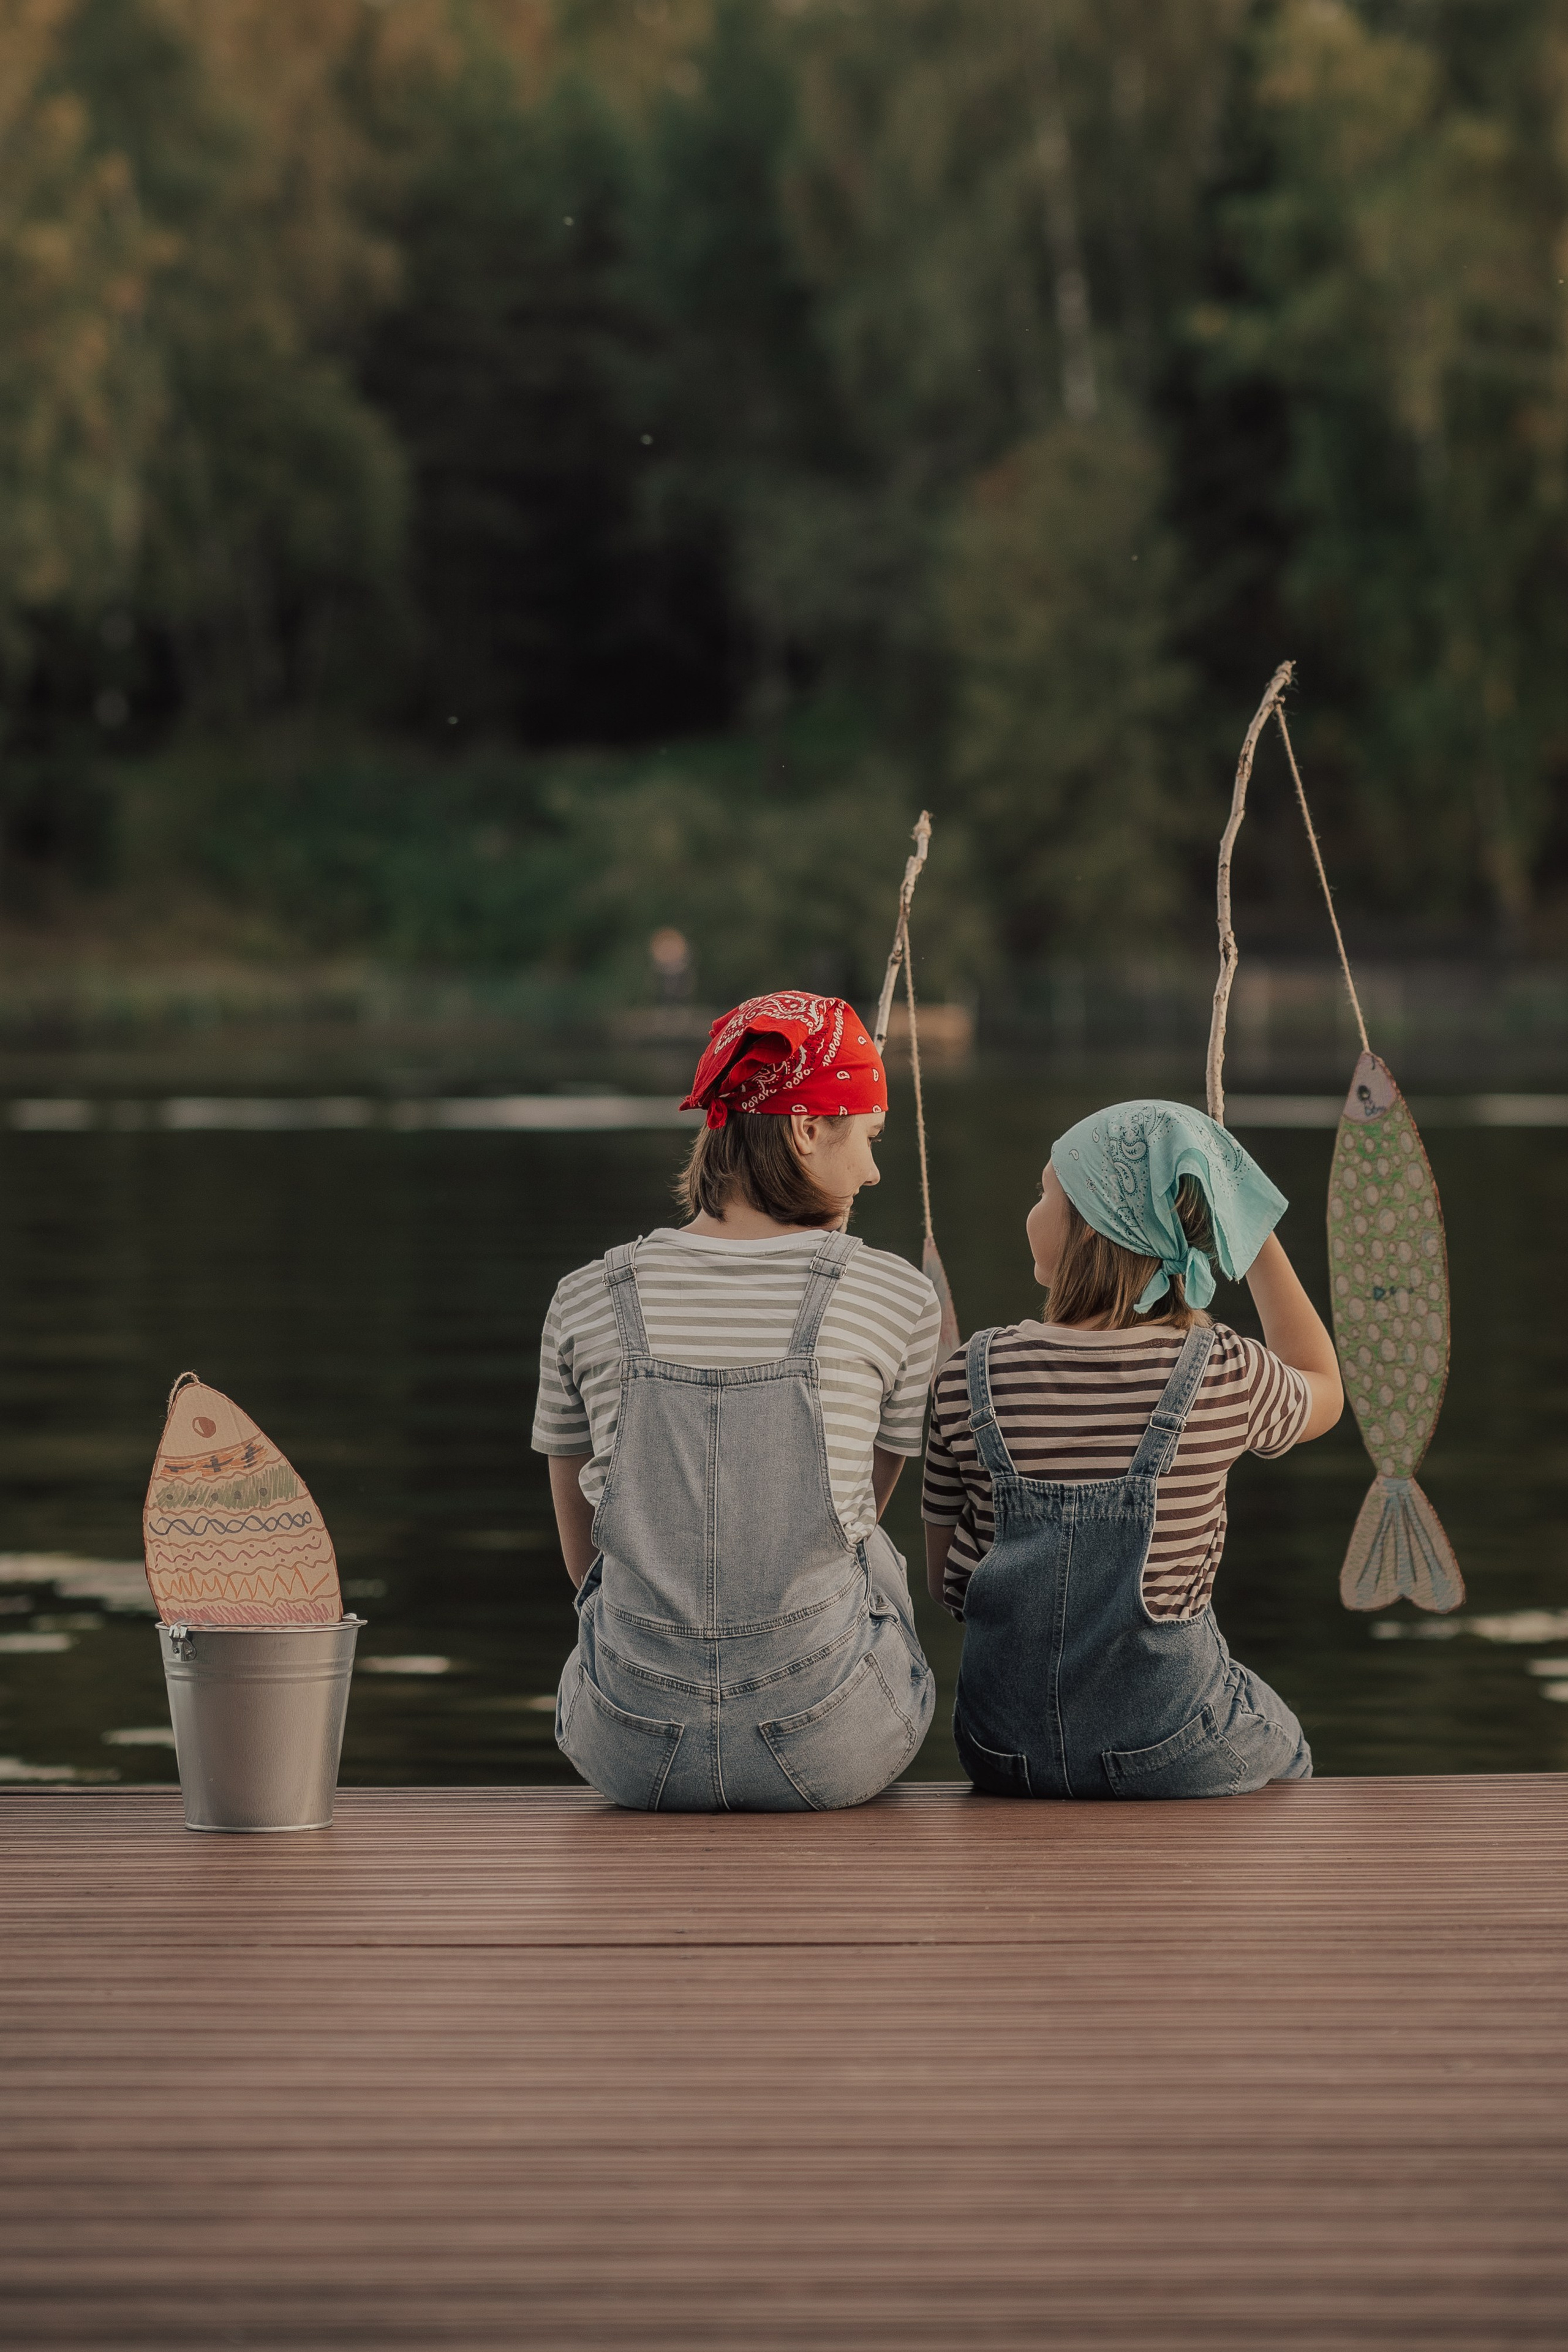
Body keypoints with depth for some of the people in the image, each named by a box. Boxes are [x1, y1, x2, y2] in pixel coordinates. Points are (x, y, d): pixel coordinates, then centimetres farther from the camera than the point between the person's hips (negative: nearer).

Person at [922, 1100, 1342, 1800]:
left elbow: (944, 1578, 2)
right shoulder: (1222, 1376, -13)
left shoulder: (970, 1382, -10)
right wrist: (1256, 1231, 14)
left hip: (1002, 1751, 2)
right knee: (1281, 1747, 34)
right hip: (1172, 1755, -2)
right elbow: (1324, 1391, 13)